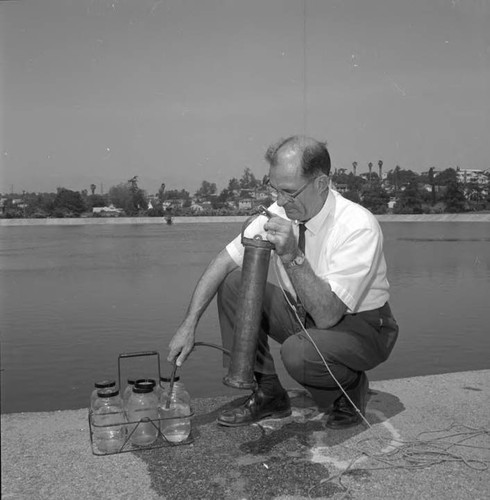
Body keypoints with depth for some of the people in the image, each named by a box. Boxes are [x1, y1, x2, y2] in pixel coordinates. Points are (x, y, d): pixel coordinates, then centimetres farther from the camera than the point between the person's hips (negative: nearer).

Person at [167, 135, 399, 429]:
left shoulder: (358, 226, -28)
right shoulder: (279, 214, -11)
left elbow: (327, 315, -33)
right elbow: (223, 263, -6)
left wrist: (292, 255, -41)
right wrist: (189, 325, -14)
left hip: (361, 328, -6)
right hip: (305, 316, 6)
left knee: (299, 351, -36)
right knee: (234, 283, -12)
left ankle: (349, 393, 1)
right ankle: (268, 394, -1)